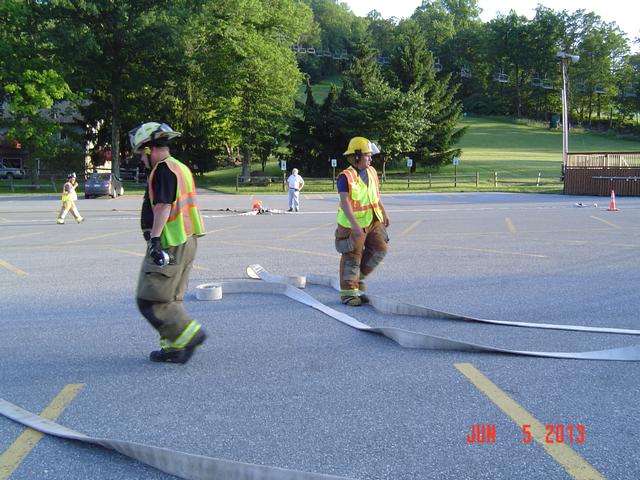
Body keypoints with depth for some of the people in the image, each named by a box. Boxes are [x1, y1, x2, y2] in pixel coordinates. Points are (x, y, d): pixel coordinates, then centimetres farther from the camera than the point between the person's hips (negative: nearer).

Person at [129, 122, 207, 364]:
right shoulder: (181, 168, 18)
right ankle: (173, 347, 18)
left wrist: (154, 238, -25)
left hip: (169, 244, -10)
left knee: (151, 300, -5)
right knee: (170, 298, 15)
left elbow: (163, 206, -22)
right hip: (187, 243, 10)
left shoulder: (163, 170, -12)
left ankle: (189, 334, -5)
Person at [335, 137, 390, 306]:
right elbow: (345, 202, -23)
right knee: (352, 257, 0)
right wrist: (354, 224, -30)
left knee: (379, 249, 6)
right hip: (352, 224, -7)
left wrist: (384, 212, 20)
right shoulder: (346, 177, -17)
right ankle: (348, 293, 9)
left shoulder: (372, 172, 8)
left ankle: (359, 276, 25)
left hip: (373, 221, 7)